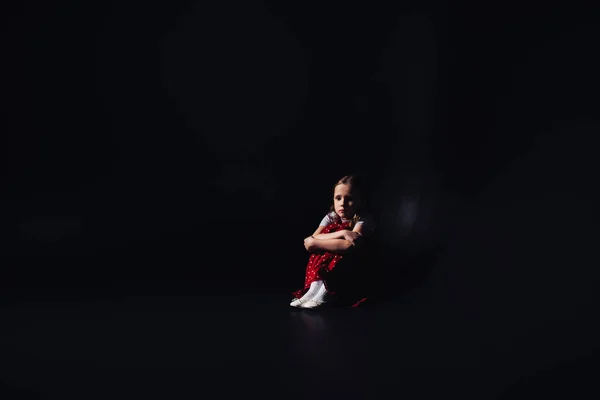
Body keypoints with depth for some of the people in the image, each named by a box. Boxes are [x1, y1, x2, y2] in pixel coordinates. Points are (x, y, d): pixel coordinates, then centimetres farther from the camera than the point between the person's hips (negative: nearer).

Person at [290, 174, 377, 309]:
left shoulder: (364, 219, -15)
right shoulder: (331, 217, 0)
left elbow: (349, 246, -32)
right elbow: (314, 238, -17)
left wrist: (314, 243, -28)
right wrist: (342, 233, -31)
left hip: (354, 270, -5)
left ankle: (326, 292, -35)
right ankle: (317, 285, -34)